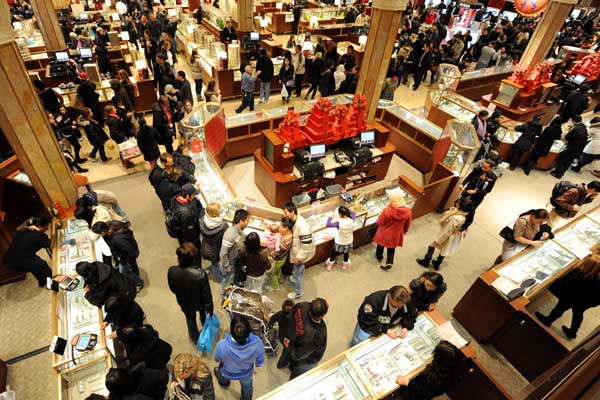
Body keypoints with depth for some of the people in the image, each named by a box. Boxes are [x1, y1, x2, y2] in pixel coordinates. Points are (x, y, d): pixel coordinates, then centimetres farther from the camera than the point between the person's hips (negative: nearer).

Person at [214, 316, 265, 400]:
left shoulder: (222, 345, -44)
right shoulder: (257, 342, -40)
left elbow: (217, 359, -18)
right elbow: (260, 360, -16)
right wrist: (258, 364, 8)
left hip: (228, 373, 1)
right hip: (246, 373, 0)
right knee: (247, 387, 34)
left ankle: (224, 382, 69)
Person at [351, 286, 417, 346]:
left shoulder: (407, 303, -22)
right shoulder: (375, 299, -37)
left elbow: (411, 316, -3)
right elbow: (366, 320, -34)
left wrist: (406, 327, -23)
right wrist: (385, 331, -36)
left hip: (389, 327, 5)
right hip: (369, 325, -4)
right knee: (358, 342, -19)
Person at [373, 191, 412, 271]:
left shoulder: (387, 210, -34)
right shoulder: (408, 211, -22)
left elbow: (380, 222, -20)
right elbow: (407, 225, -5)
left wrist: (380, 215, 0)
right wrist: (404, 232, 15)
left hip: (384, 233, -2)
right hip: (396, 234, 2)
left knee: (381, 245, 28)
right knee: (391, 248, 27)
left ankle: (379, 257, 51)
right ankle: (389, 262, 29)